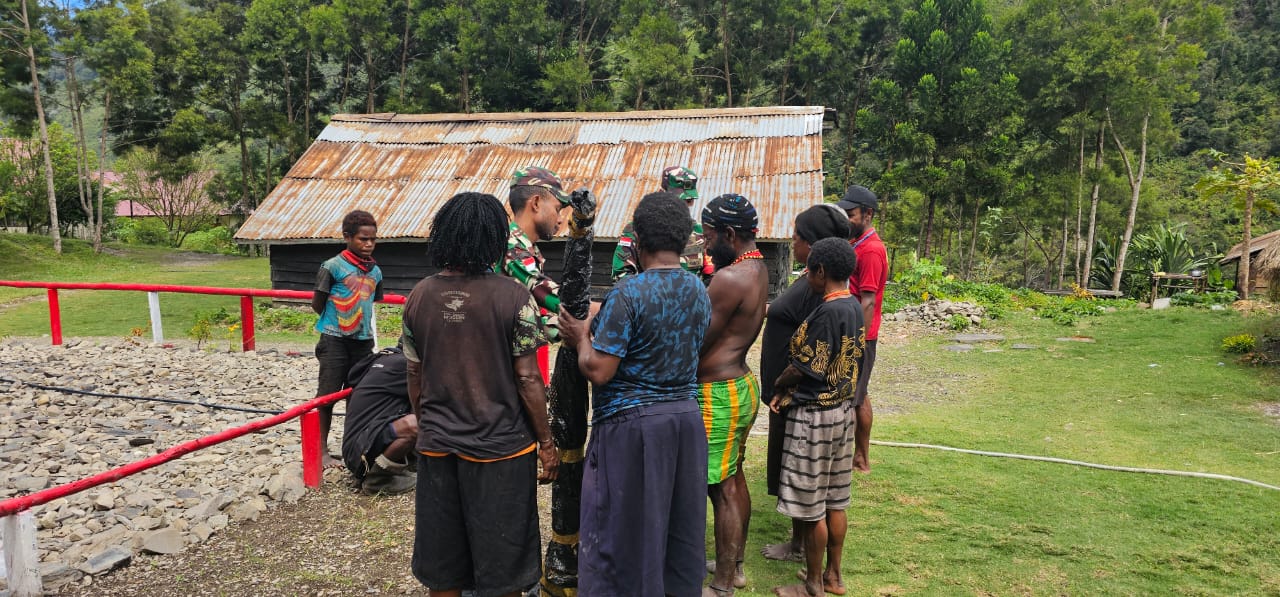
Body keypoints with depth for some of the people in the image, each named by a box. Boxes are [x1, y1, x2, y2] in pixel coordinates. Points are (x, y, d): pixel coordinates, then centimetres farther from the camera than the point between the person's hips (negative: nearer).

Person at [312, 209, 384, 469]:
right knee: (327, 395, 0)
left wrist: (359, 321, 10)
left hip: (364, 340, 5)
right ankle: (322, 450, 9)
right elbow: (317, 304, -4)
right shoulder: (333, 267, -9)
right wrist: (337, 321, 5)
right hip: (335, 340, -5)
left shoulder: (375, 271, 7)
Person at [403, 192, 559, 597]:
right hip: (500, 448, -4)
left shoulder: (419, 296, -1)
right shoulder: (513, 297, -13)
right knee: (502, 564, 11)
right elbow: (528, 379, -12)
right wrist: (546, 445, -1)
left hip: (437, 447, 4)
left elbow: (414, 378, 6)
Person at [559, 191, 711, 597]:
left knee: (624, 528, 6)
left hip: (630, 423, -6)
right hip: (686, 416, 7)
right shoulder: (700, 292, 5)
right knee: (680, 525, 16)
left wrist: (582, 336, 1)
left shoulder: (628, 294, -17)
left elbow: (598, 370, -19)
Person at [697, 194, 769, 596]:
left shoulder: (729, 278, -22)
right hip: (741, 383, 10)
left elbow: (695, 343, -19)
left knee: (722, 489, -1)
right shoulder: (757, 270, 8)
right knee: (734, 478, 20)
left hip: (719, 395, -10)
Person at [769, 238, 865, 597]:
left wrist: (778, 386, 0)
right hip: (843, 409, 9)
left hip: (814, 416, -9)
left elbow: (803, 367, -20)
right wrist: (790, 392, 5)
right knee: (835, 501, 18)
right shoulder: (854, 307, 5)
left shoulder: (827, 312, -23)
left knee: (811, 507, 5)